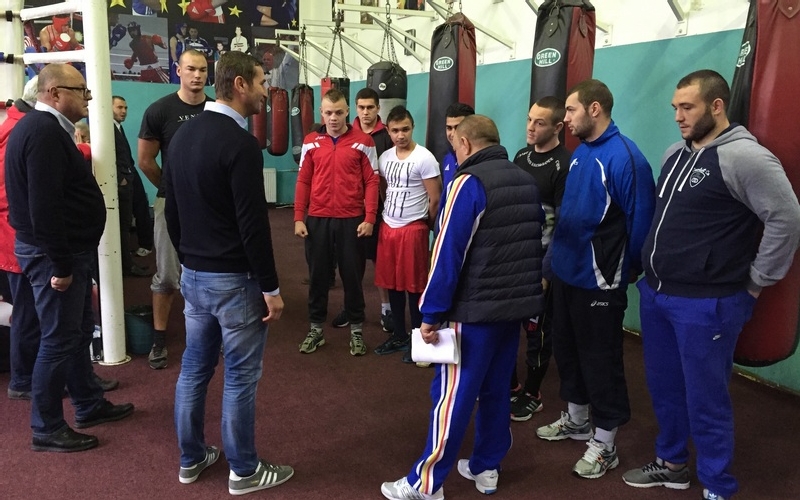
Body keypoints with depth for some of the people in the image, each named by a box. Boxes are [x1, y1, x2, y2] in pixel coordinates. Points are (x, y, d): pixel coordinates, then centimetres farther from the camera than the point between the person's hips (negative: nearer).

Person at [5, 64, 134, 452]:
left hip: (66, 250, 11)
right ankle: (46, 429, 13)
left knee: (79, 332, 18)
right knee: (58, 339, 0)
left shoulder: (46, 127, 13)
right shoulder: (43, 132, -21)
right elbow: (44, 207, -26)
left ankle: (89, 406, 32)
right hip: (53, 254, -11)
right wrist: (60, 265, -23)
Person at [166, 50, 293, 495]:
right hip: (234, 278, -8)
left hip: (193, 274, 9)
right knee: (241, 376, 4)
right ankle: (245, 471, 18)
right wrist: (271, 287, -15)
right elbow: (253, 224, -21)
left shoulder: (183, 135, 8)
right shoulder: (240, 143, -19)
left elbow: (172, 210, 14)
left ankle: (191, 458, 31)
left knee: (195, 367, 17)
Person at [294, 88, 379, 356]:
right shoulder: (311, 142, 5)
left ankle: (356, 330, 21)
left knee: (352, 275, 8)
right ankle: (315, 329, 23)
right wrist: (299, 218, 0)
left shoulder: (363, 142, -1)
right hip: (317, 219, 2)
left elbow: (372, 181, -2)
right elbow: (303, 181, 6)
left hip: (351, 220, -2)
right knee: (318, 275, 10)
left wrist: (369, 218, -8)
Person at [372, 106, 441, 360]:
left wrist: (424, 224, 2)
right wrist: (390, 214, 14)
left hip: (413, 228, -6)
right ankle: (399, 335, 26)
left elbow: (435, 199, -8)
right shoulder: (384, 158, 8)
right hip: (387, 226, 6)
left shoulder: (424, 158, -11)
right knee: (392, 283, 11)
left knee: (414, 286, 2)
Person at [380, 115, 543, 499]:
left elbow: (448, 252, -18)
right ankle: (486, 468, 28)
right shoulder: (526, 181, 11)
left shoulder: (470, 183, -13)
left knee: (453, 395, 0)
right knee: (496, 389, 17)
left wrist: (432, 313, -14)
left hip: (475, 309, -8)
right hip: (516, 304, 8)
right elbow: (534, 244, 15)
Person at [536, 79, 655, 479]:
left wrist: (630, 269, -4)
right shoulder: (580, 152, 7)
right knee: (567, 349, 20)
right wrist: (555, 256, 15)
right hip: (565, 273, 9)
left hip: (598, 280, -8)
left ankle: (604, 444, 21)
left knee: (600, 359, 4)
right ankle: (576, 420, 40)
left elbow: (640, 219, -14)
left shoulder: (624, 157, -18)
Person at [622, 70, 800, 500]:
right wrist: (654, 273, 15)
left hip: (706, 304, -8)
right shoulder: (675, 154, 10)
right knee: (664, 387, 19)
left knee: (705, 399, 5)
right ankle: (671, 464, 38)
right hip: (655, 294, 8)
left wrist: (754, 282, -9)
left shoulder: (744, 157, -14)